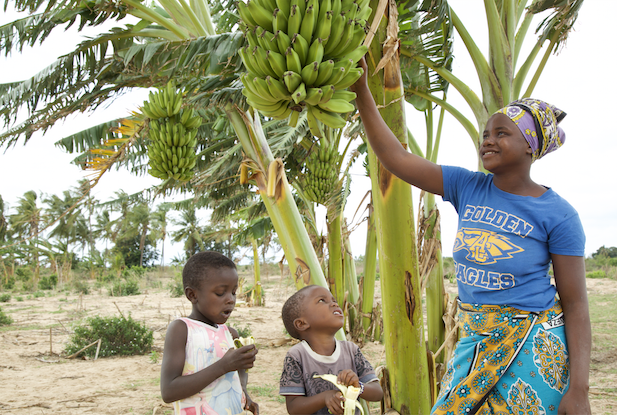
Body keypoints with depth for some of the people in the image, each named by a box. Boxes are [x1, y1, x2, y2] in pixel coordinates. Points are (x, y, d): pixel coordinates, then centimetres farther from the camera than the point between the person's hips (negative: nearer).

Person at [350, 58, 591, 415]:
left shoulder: (557, 215, -10)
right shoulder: (468, 188, 2)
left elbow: (575, 304, -10)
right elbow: (395, 158, 0)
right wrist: (362, 91, -5)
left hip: (532, 349, -4)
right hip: (475, 344, 4)